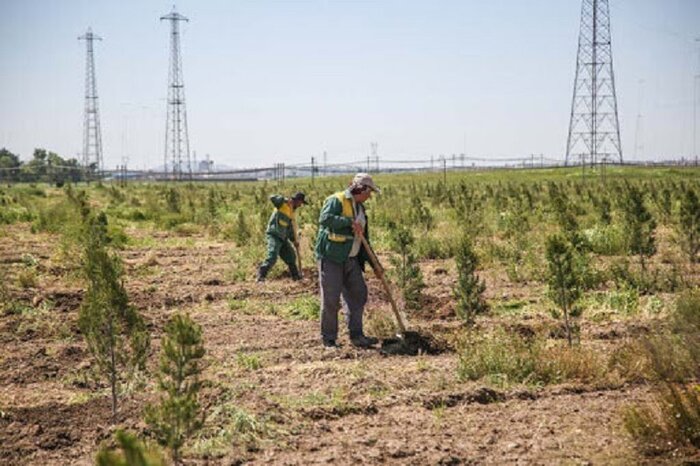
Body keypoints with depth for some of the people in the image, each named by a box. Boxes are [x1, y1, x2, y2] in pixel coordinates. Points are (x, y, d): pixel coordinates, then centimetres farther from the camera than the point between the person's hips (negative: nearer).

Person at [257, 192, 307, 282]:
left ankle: (296, 275, 33)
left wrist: (295, 240, 18)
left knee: (291, 256, 16)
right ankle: (261, 275, -15)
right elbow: (272, 198, -25)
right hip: (274, 235, -9)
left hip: (283, 238, 9)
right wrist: (285, 200, -30)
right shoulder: (283, 204, -6)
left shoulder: (291, 212, 19)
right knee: (272, 258, -21)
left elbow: (290, 229, 24)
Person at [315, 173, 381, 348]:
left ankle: (356, 335, 16)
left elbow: (364, 238, 21)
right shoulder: (336, 201, -10)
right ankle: (329, 339, 6)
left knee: (358, 294, 7)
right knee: (331, 299, -4)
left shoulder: (360, 207, 16)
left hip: (351, 260, 8)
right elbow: (325, 219, -29)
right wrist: (349, 222, -29)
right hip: (331, 258, -8)